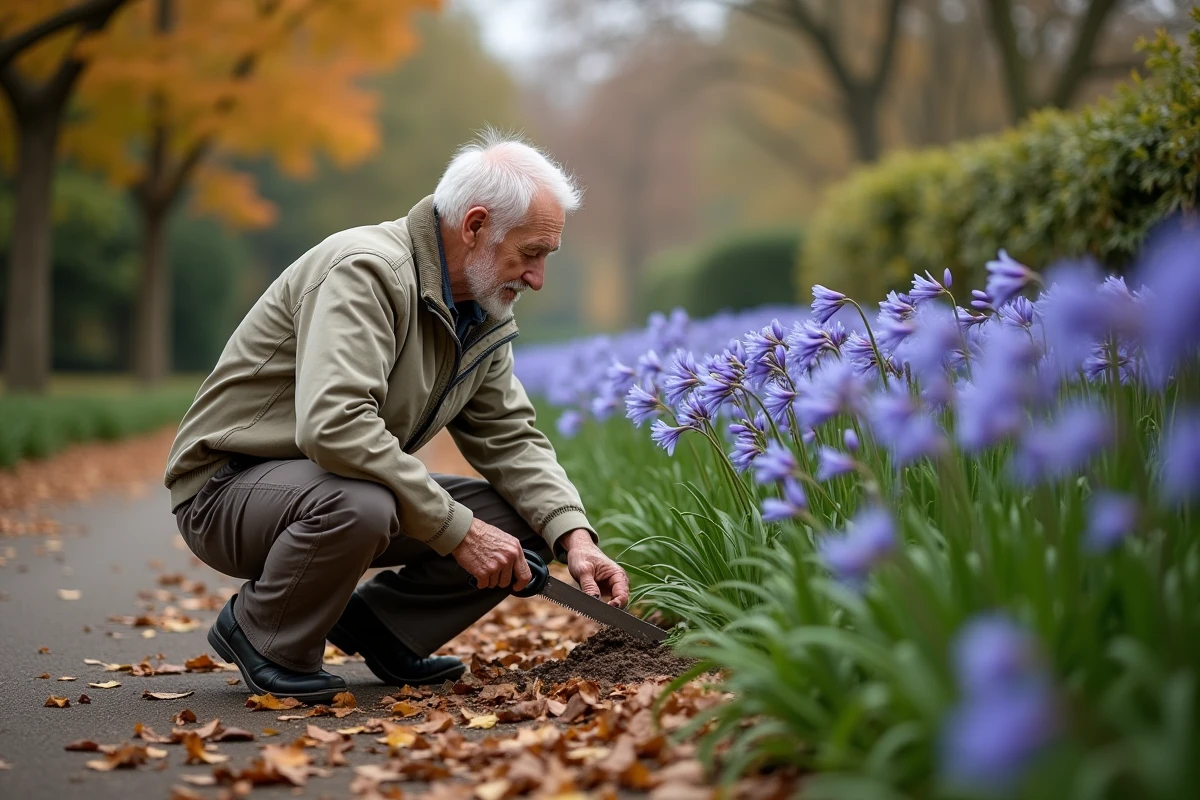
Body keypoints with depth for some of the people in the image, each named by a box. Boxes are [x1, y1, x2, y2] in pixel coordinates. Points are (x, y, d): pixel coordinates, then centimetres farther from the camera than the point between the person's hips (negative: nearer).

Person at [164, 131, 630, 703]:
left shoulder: (486, 315, 3)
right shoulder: (366, 270, -25)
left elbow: (511, 438, 4)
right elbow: (333, 426, -37)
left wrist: (572, 536, -13)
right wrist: (457, 530, -33)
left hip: (355, 490, 8)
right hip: (229, 485, -8)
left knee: (524, 523, -7)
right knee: (358, 504, -40)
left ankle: (379, 626, 10)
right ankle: (260, 635, -11)